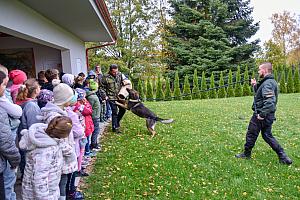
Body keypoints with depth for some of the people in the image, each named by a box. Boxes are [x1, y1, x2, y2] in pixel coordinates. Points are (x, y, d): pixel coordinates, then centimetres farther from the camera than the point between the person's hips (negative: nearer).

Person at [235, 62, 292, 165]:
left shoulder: (267, 83, -21)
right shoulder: (270, 81, 11)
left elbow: (269, 101, -32)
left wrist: (262, 114, -27)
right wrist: (255, 86, 10)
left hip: (261, 115, -10)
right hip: (269, 115, 10)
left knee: (251, 134, 7)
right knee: (267, 135, 18)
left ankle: (246, 154, 24)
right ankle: (283, 156, 16)